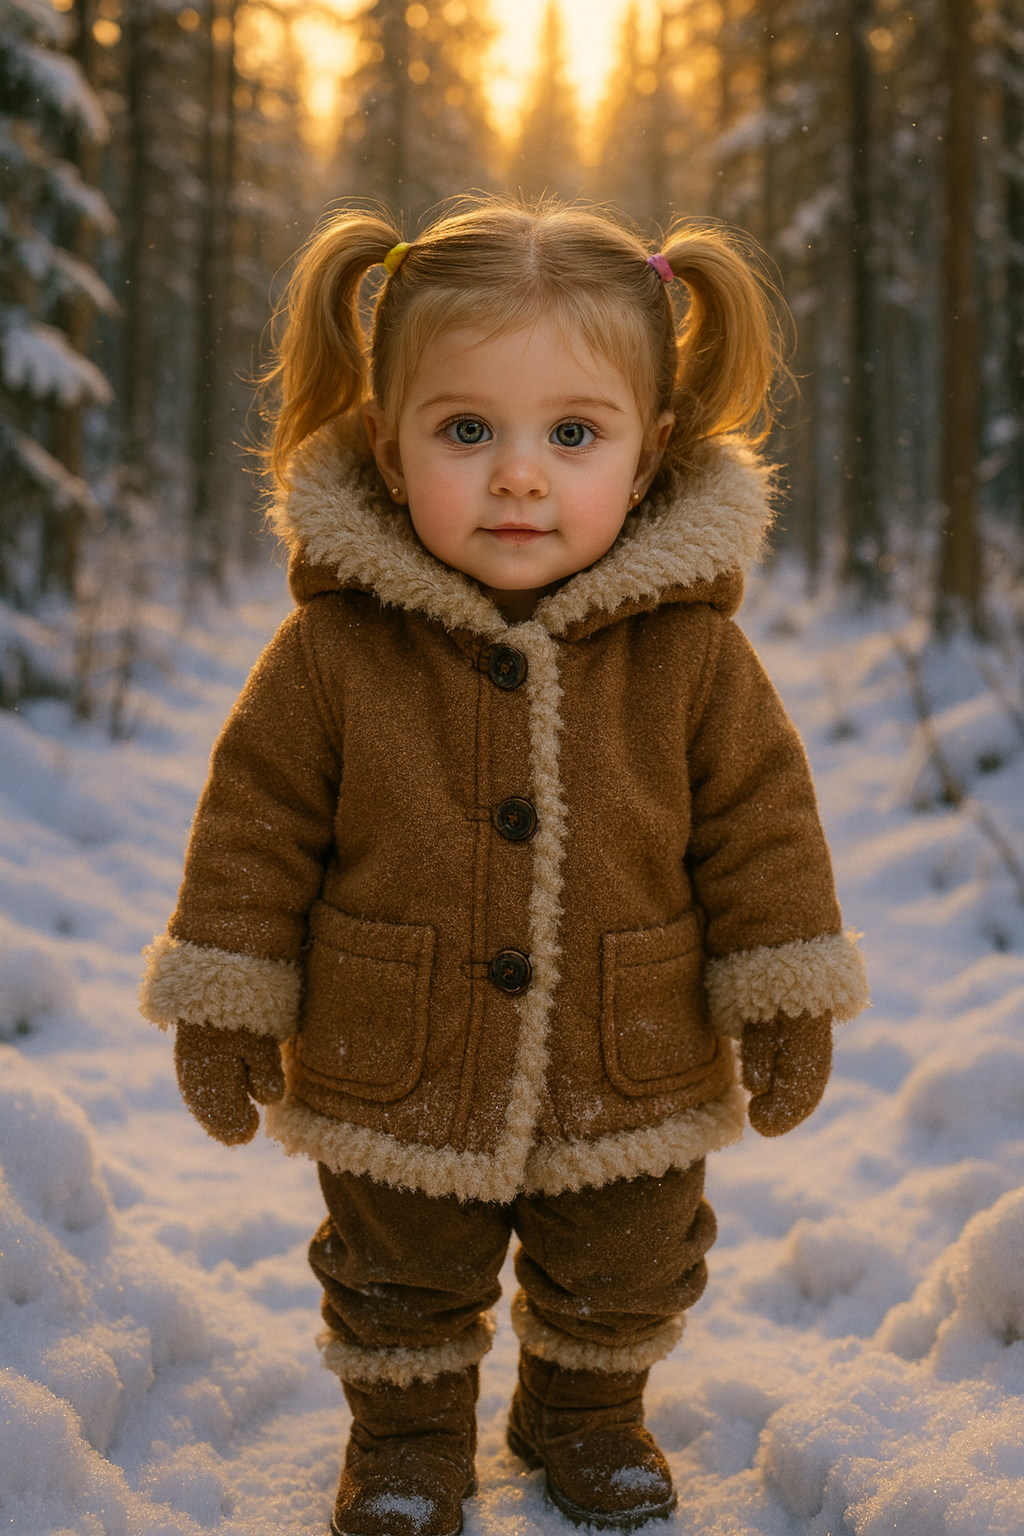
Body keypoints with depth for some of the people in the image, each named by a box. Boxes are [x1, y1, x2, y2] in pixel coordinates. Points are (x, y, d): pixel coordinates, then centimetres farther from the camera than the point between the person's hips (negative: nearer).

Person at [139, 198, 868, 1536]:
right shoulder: (334, 647, -16)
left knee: (624, 1280, 24)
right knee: (400, 1292, 21)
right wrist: (225, 1005, -4)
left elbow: (762, 822, -4)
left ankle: (586, 1413, 52)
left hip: (628, 1086, 1)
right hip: (394, 1086, -1)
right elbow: (256, 823, -7)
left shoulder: (691, 649, -14)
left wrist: (786, 1003, -1)